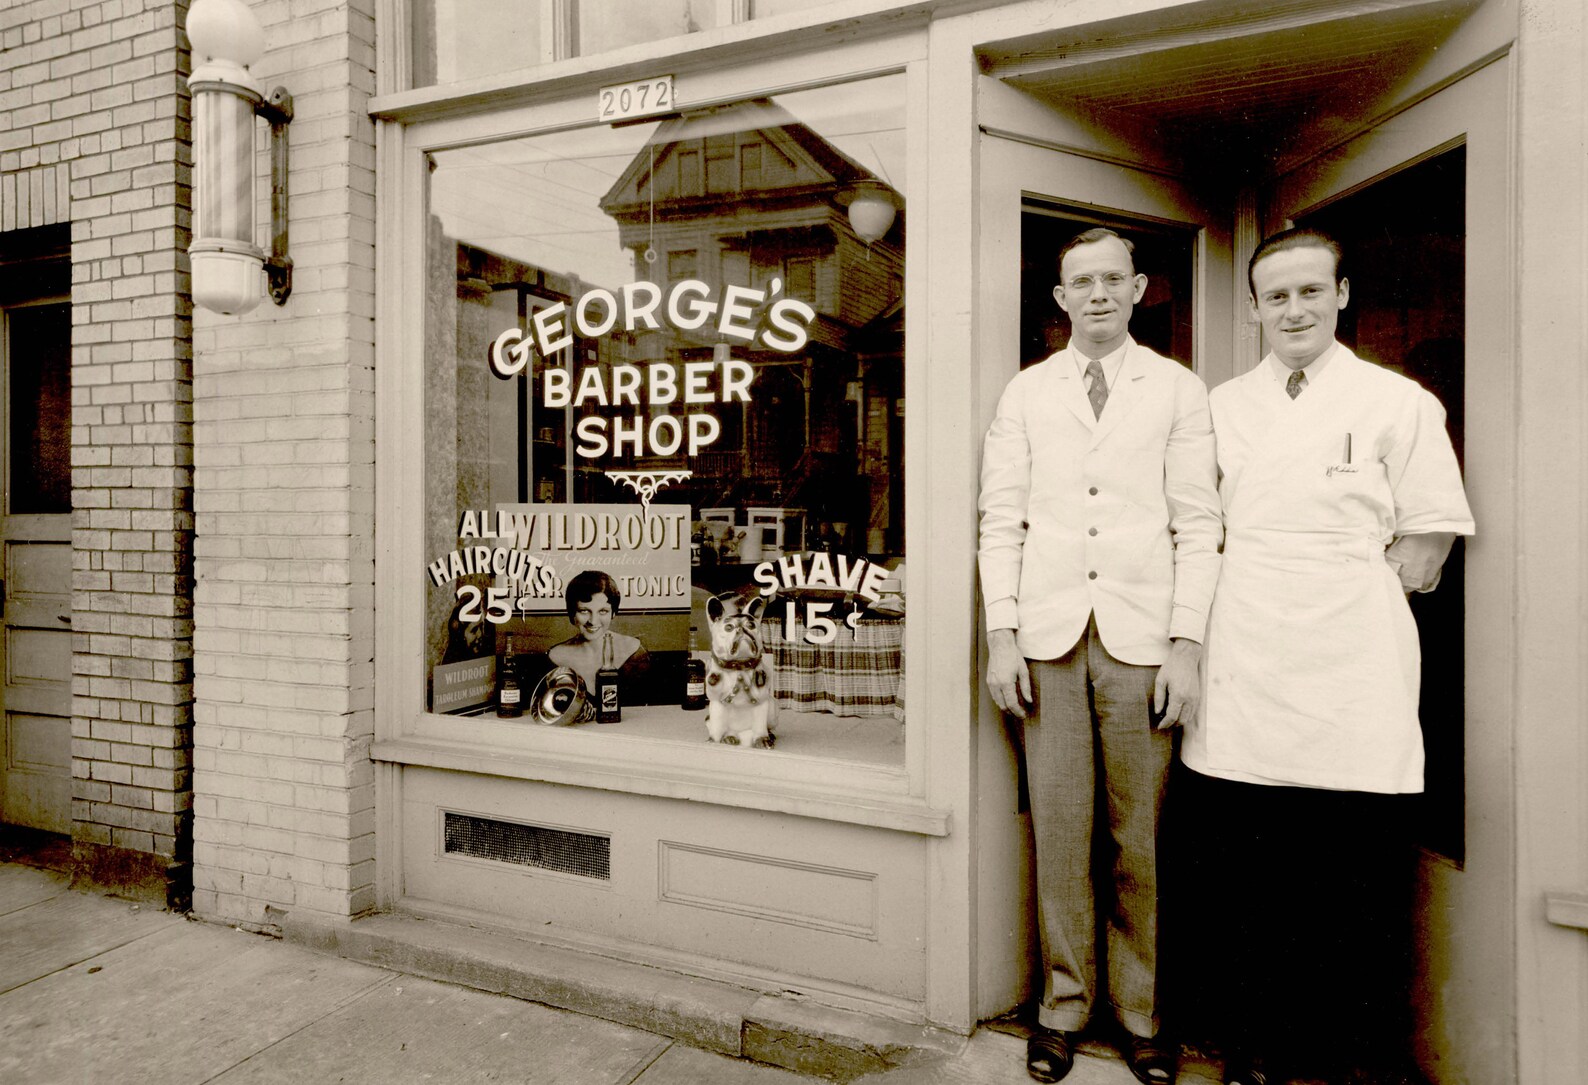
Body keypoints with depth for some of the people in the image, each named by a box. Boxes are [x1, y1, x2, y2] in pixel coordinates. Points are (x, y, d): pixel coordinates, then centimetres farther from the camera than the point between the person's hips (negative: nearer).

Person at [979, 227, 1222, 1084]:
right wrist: (1002, 635, -2)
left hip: (1140, 640, -1)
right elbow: (1001, 519, 6)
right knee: (1059, 830, 6)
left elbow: (1198, 525, 3)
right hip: (1048, 637, 1)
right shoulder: (1025, 392, 11)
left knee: (1139, 837, 5)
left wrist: (1186, 645, -5)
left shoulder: (1179, 391, 8)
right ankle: (1065, 1004, 22)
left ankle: (1140, 1013, 23)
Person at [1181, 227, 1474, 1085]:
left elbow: (1428, 541, 4)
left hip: (1353, 681, -2)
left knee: (1363, 881, 4)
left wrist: (1342, 597, -1)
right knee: (1238, 875, 9)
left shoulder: (1398, 402, 4)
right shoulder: (1221, 406, 11)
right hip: (1242, 677, 2)